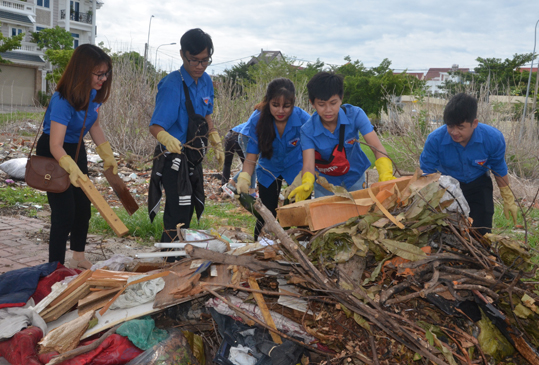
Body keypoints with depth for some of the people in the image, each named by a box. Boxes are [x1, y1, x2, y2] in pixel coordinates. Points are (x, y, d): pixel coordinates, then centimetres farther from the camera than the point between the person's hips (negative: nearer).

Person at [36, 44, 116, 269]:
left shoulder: (93, 93, -10)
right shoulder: (63, 101, -32)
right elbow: (56, 145, -35)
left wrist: (108, 156, 6)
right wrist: (72, 169, -49)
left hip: (77, 149, 8)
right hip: (53, 154, -8)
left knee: (83, 208, 15)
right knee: (64, 214, -10)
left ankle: (79, 258, 33)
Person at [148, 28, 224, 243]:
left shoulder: (206, 81, 0)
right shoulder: (172, 85, -22)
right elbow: (155, 126, -27)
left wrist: (216, 143, 14)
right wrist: (167, 138, -48)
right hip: (173, 158, -8)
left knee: (190, 208, 18)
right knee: (179, 213, -10)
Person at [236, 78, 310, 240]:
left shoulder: (302, 119, -26)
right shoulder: (257, 119, -23)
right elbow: (251, 155, -22)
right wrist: (244, 178, -38)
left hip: (296, 168, -1)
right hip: (269, 170, 1)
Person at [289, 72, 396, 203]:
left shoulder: (355, 115, -22)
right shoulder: (308, 130, -23)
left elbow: (377, 147, -29)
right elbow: (308, 165, -33)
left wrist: (386, 174, -48)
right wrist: (307, 183, -57)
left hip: (355, 180, 1)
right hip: (326, 185, -1)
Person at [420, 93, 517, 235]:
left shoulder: (493, 138, -26)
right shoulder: (435, 140, -30)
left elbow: (500, 171, -7)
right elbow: (426, 175, -17)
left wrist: (508, 201, 5)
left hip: (478, 186, 1)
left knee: (481, 233, -1)